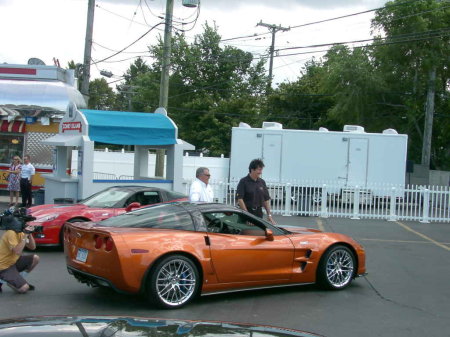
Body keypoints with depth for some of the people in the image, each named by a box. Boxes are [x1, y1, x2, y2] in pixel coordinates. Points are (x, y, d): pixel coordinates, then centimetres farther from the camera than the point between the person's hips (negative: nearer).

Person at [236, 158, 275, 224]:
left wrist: (269, 214, 4)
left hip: (258, 213, 5)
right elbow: (240, 199, -14)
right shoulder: (243, 182, -8)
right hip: (246, 212, -5)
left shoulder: (262, 182, 10)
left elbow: (266, 199, 13)